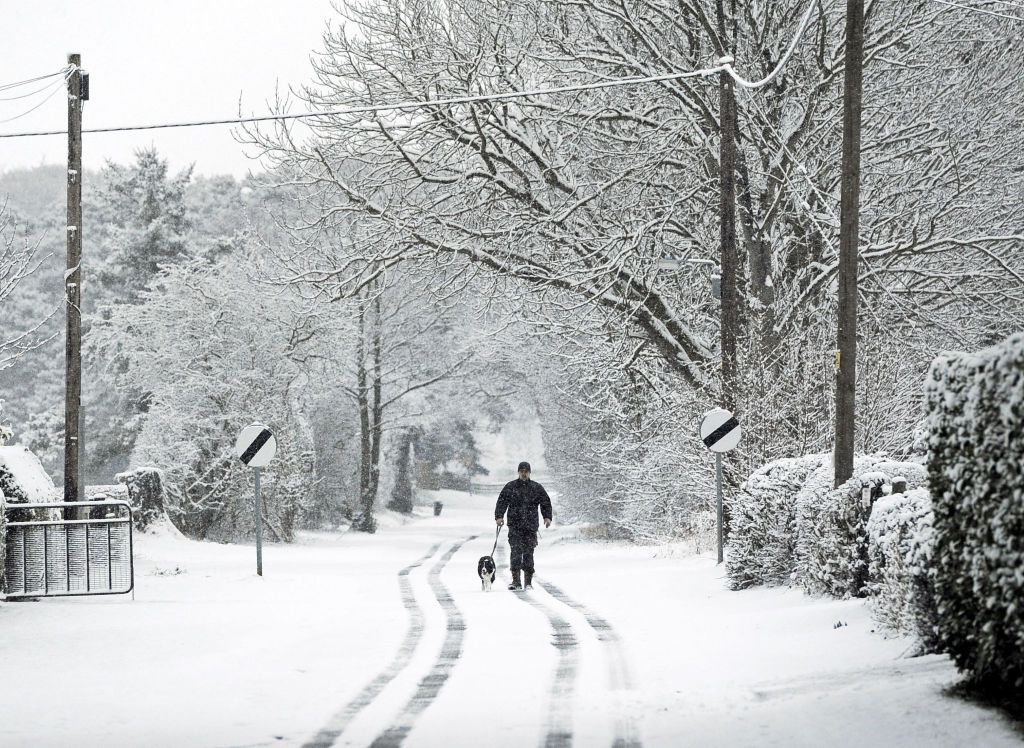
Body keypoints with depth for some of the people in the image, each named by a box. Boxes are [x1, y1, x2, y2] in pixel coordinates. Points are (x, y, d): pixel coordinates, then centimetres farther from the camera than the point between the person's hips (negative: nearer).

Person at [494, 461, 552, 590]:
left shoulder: (537, 488, 11)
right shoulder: (510, 487, 7)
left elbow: (546, 503, 13)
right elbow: (501, 502, 5)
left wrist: (547, 517, -1)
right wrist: (499, 516, -9)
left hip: (531, 526, 1)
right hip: (515, 526, -1)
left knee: (528, 553, 2)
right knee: (516, 552, -10)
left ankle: (528, 581, 8)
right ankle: (516, 580, -11)